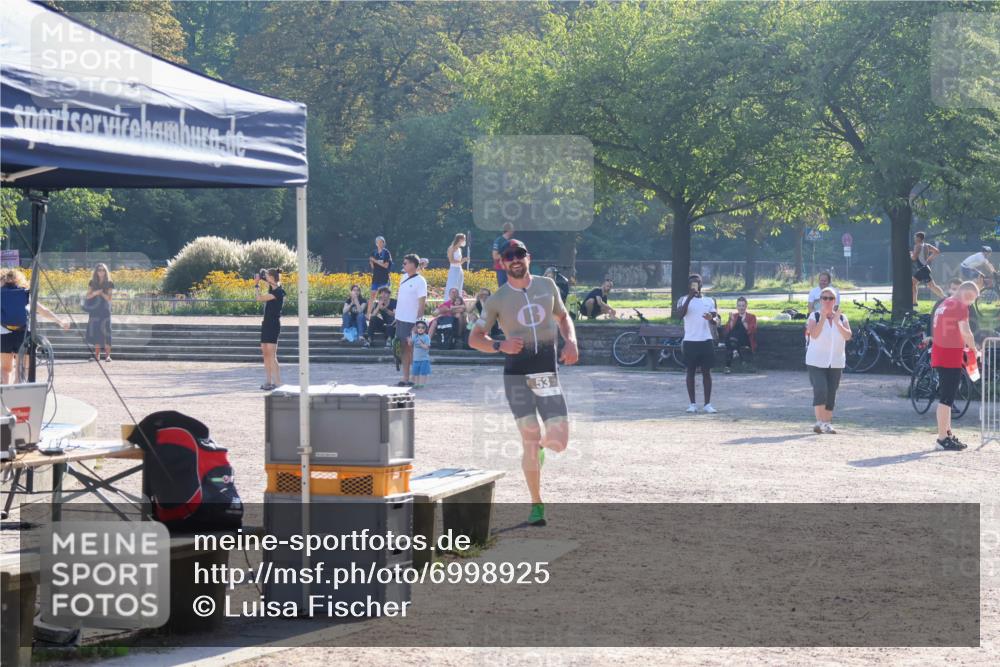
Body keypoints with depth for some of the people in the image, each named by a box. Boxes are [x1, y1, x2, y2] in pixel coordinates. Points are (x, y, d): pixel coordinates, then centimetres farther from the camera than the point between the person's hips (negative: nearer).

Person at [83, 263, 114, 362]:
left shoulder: (109, 284, 1)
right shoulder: (92, 283, 8)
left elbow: (109, 298, -4)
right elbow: (88, 296, 3)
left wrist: (101, 293, -17)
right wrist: (95, 293, -16)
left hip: (105, 311, -2)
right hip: (94, 311, 2)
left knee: (106, 332, -8)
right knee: (95, 332, 0)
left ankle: (107, 355, -9)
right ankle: (97, 355, 6)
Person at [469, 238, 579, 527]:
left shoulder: (547, 286, 9)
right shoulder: (497, 299, 2)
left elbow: (563, 317, 24)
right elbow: (474, 338, 6)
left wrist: (571, 341, 4)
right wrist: (499, 345, -14)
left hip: (548, 372, 2)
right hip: (517, 373, -2)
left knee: (559, 440, -6)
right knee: (530, 438, -8)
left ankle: (539, 445, 33)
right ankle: (536, 505, 5)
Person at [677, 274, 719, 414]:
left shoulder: (709, 301, 11)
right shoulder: (683, 300, 3)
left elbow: (716, 322, 7)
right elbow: (680, 315, -16)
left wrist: (711, 319, -17)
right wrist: (690, 297, -22)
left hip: (706, 340, 2)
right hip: (690, 341, -2)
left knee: (706, 372, 3)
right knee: (691, 371, 2)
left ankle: (708, 404, 7)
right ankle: (692, 404, 8)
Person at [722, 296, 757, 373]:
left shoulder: (751, 317, 17)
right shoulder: (733, 316, 23)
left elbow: (751, 331, 0)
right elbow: (727, 331, 9)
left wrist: (744, 322, -12)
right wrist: (732, 321, -5)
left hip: (746, 341, -2)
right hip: (732, 339, 2)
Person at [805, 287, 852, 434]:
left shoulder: (842, 317, 8)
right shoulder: (814, 316, -1)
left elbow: (848, 336, -7)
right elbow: (814, 335, -16)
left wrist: (837, 322, -19)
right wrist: (823, 317, -19)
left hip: (836, 363, 3)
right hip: (816, 362, -3)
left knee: (831, 394, 4)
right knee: (820, 390, -17)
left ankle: (827, 423, 11)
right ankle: (819, 421, -14)